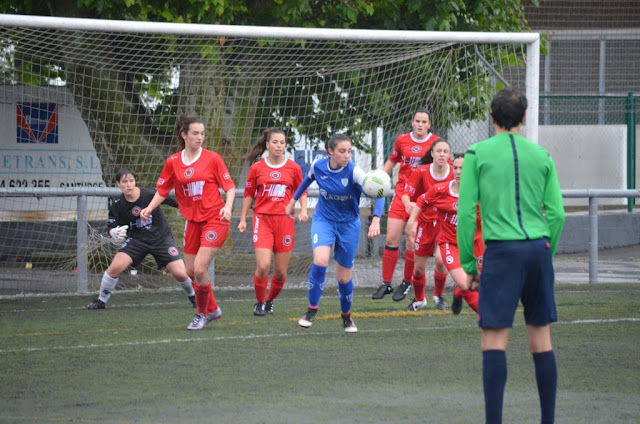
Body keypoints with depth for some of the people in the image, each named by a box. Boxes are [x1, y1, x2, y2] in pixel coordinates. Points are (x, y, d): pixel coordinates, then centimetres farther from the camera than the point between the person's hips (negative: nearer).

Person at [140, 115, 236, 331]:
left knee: (200, 268, -15)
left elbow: (230, 186, -3)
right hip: (192, 221, 5)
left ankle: (202, 314, 4)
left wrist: (228, 206, -21)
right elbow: (162, 191, 11)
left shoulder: (213, 159, -6)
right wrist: (150, 208, -5)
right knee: (191, 271, 6)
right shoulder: (173, 162, 3)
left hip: (215, 219, -5)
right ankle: (213, 309, 29)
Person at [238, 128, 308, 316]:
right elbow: (248, 194, 11)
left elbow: (302, 191, 15)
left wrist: (303, 210, -1)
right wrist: (243, 219, 9)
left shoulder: (293, 168, 4)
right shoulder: (257, 168, 2)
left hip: (284, 221, 1)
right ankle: (259, 303, 7)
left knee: (280, 271, 3)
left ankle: (270, 300, 29)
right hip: (262, 219, -1)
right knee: (263, 266, -15)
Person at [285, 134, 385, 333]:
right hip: (323, 220, 1)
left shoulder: (354, 172, -22)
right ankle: (312, 310, -10)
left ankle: (347, 317, 35)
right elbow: (308, 180, 14)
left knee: (344, 277, 8)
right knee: (320, 261, -27)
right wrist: (294, 200, 24)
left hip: (348, 225, -1)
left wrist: (375, 220, -48)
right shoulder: (318, 167, -12)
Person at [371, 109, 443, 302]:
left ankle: (407, 283, 16)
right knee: (391, 239, -3)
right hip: (402, 193, 3)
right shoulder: (402, 140, 6)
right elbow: (392, 161, 21)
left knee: (412, 243, -3)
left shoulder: (436, 142, -2)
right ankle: (386, 283, 7)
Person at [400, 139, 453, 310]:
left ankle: (439, 295, 7)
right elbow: (406, 193, -12)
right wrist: (408, 204, -33)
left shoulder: (453, 173, -11)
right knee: (419, 267, 6)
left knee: (441, 259, -21)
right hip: (425, 223, 1)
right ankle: (419, 299, 33)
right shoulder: (421, 172, -12)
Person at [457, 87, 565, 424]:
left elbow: (466, 213, -1)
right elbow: (557, 213, 8)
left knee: (494, 339, -7)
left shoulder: (477, 154, 3)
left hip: (501, 249, -4)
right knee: (541, 339, 9)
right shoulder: (541, 156, 11)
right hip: (538, 248, 4)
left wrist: (468, 265, 5)